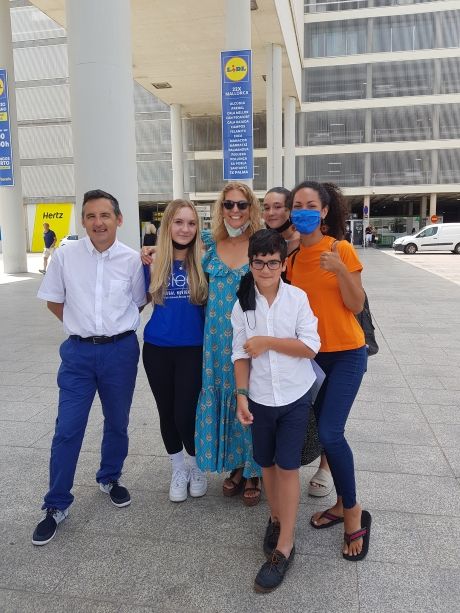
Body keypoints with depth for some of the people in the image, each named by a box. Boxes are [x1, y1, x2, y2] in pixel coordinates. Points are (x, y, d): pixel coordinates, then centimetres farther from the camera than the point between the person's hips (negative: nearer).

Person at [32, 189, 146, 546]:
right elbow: (54, 302, 8)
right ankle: (57, 505, 19)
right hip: (79, 351, 0)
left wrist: (115, 328, 5)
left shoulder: (132, 260, -4)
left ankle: (110, 479, 41)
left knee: (117, 423, 16)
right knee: (68, 429, 2)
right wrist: (83, 327, 5)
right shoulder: (65, 257, -4)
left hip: (121, 350, 1)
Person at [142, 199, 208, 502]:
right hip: (157, 349, 2)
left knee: (185, 413, -1)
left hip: (193, 349, -2)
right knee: (166, 412, 14)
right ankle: (178, 469, 37)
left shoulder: (203, 261, -6)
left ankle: (197, 466, 30)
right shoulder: (153, 261, -2)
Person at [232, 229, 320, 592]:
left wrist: (267, 342, -18)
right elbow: (241, 353, -1)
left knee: (287, 466, 0)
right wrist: (241, 394, -8)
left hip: (296, 396, -2)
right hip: (260, 397, 2)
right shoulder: (243, 303, -3)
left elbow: (311, 346, -13)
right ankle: (276, 518, 40)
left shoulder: (298, 298, -9)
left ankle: (285, 546, 13)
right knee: (267, 463, 16)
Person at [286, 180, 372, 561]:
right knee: (325, 431, 9)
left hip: (346, 353, -4)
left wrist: (339, 270, -25)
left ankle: (353, 513, 13)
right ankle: (344, 505, 29)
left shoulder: (342, 250, -11)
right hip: (310, 354, 5)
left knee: (330, 432, -10)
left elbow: (357, 306, -13)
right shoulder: (291, 254, 2)